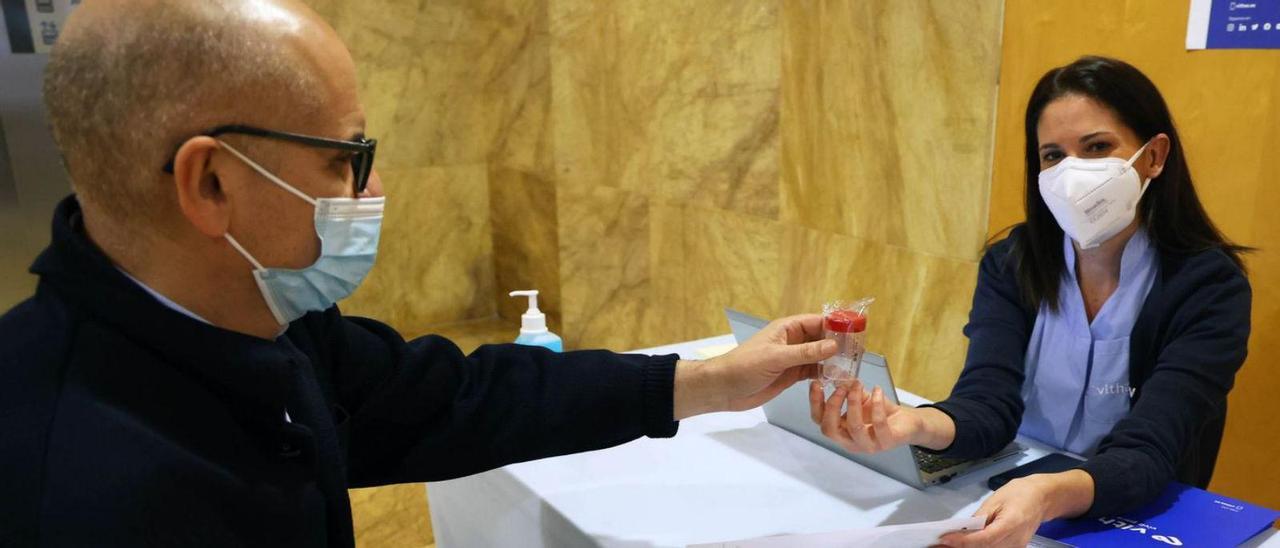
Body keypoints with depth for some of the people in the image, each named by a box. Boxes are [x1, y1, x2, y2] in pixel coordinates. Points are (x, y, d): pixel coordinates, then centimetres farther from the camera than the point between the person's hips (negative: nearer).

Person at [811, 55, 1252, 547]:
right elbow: (988, 404, -15)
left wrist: (1049, 497, -41)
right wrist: (916, 425, -37)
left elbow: (1146, 451, -20)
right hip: (1003, 503, 1)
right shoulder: (1011, 264, -2)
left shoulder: (1209, 285, -9)